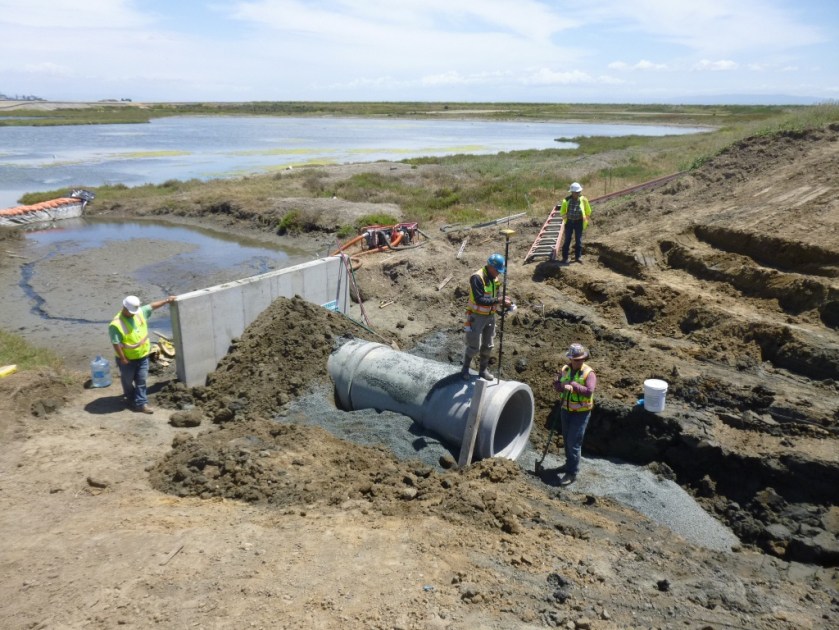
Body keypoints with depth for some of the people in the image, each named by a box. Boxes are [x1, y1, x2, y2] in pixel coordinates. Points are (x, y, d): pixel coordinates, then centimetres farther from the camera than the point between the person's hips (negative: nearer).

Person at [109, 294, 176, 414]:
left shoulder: (140, 312, -6)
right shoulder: (116, 324, -25)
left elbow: (152, 306, 10)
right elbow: (116, 344, -22)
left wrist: (167, 300, 12)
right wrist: (123, 359, -19)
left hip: (143, 356, 5)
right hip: (128, 359, -5)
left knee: (141, 380, 6)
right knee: (128, 380, 17)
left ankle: (141, 404, 11)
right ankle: (131, 399, 39)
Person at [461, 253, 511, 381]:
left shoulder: (496, 278, 1)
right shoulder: (477, 278, -24)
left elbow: (497, 295, 10)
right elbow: (479, 300, -30)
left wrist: (503, 302, -11)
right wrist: (498, 300, -34)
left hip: (490, 316, 7)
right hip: (477, 316, -7)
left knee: (487, 346, 14)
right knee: (474, 346, -1)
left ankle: (483, 370, 31)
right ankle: (465, 369, 21)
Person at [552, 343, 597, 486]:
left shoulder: (589, 373, -15)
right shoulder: (565, 370, 2)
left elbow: (589, 391, -27)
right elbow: (556, 384, -5)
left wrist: (573, 384, -26)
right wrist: (564, 386, -25)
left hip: (581, 413, -6)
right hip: (565, 410, 6)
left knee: (574, 443, -5)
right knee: (566, 440, 19)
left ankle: (572, 473, 3)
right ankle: (569, 464, 38)